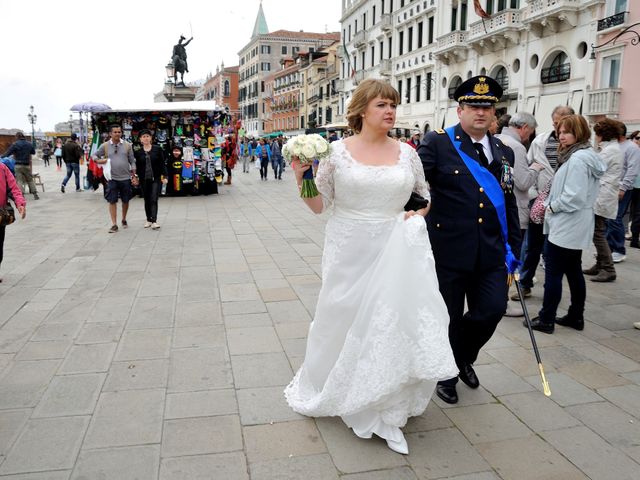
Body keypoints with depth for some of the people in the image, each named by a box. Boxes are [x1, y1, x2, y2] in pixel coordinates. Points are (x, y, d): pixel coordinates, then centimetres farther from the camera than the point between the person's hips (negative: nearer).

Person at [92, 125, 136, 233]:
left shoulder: (127, 145, 4)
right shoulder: (105, 146, 3)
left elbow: (132, 161, 6)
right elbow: (95, 155, 12)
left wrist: (134, 175, 1)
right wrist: (99, 160, -10)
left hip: (125, 178, 1)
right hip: (112, 178, -1)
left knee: (125, 200, 11)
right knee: (112, 201, -3)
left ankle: (124, 220, 31)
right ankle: (114, 225, 3)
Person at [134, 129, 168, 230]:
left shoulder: (157, 149, 0)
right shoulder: (138, 152, 5)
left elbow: (162, 163, 0)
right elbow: (137, 166, 9)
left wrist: (164, 176, -5)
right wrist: (136, 176, 2)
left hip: (156, 178, -2)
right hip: (144, 179, 3)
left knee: (154, 200, -10)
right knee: (147, 200, 10)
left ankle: (154, 221, -14)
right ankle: (149, 220, 20)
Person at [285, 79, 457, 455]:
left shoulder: (406, 153, 3)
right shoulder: (337, 151, -3)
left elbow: (426, 195, 16)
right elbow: (319, 204, 0)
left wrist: (419, 214, -4)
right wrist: (301, 178, -16)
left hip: (395, 252, 2)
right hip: (349, 251, -1)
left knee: (395, 318, 3)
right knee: (343, 318, 10)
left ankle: (388, 403, 24)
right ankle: (329, 390, 37)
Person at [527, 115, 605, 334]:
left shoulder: (578, 158, -18)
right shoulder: (587, 155, 14)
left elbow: (573, 196, -24)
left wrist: (552, 206, -9)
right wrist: (552, 204, 8)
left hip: (565, 228, -10)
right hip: (576, 228, 10)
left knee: (553, 273, -4)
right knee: (574, 271, 15)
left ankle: (546, 319, 2)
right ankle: (576, 316, 23)